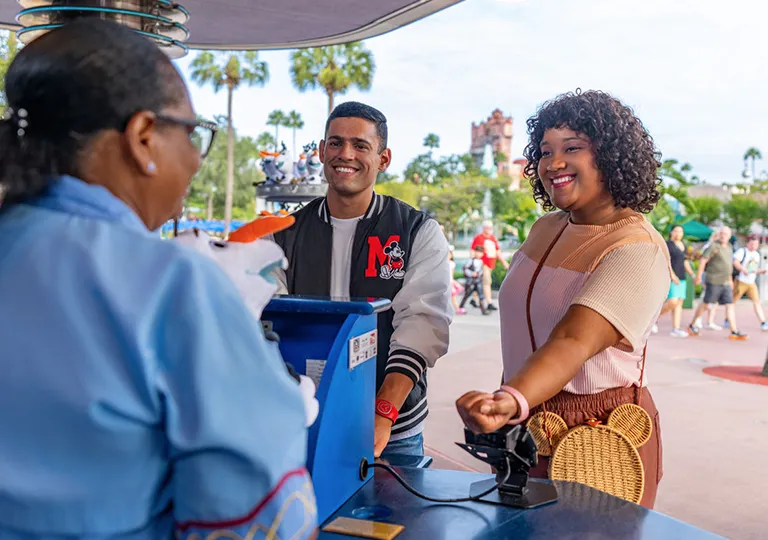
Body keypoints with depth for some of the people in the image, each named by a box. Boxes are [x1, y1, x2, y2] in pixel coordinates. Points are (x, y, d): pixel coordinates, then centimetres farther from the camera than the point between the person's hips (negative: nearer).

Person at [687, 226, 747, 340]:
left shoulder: (729, 247, 14)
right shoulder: (714, 246, -9)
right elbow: (703, 260, -14)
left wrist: (730, 279, 26)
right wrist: (698, 276, -17)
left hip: (725, 283, 7)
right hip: (714, 282, -7)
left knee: (730, 305, -2)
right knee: (705, 304, 1)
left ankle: (734, 332, -6)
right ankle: (691, 325, 16)